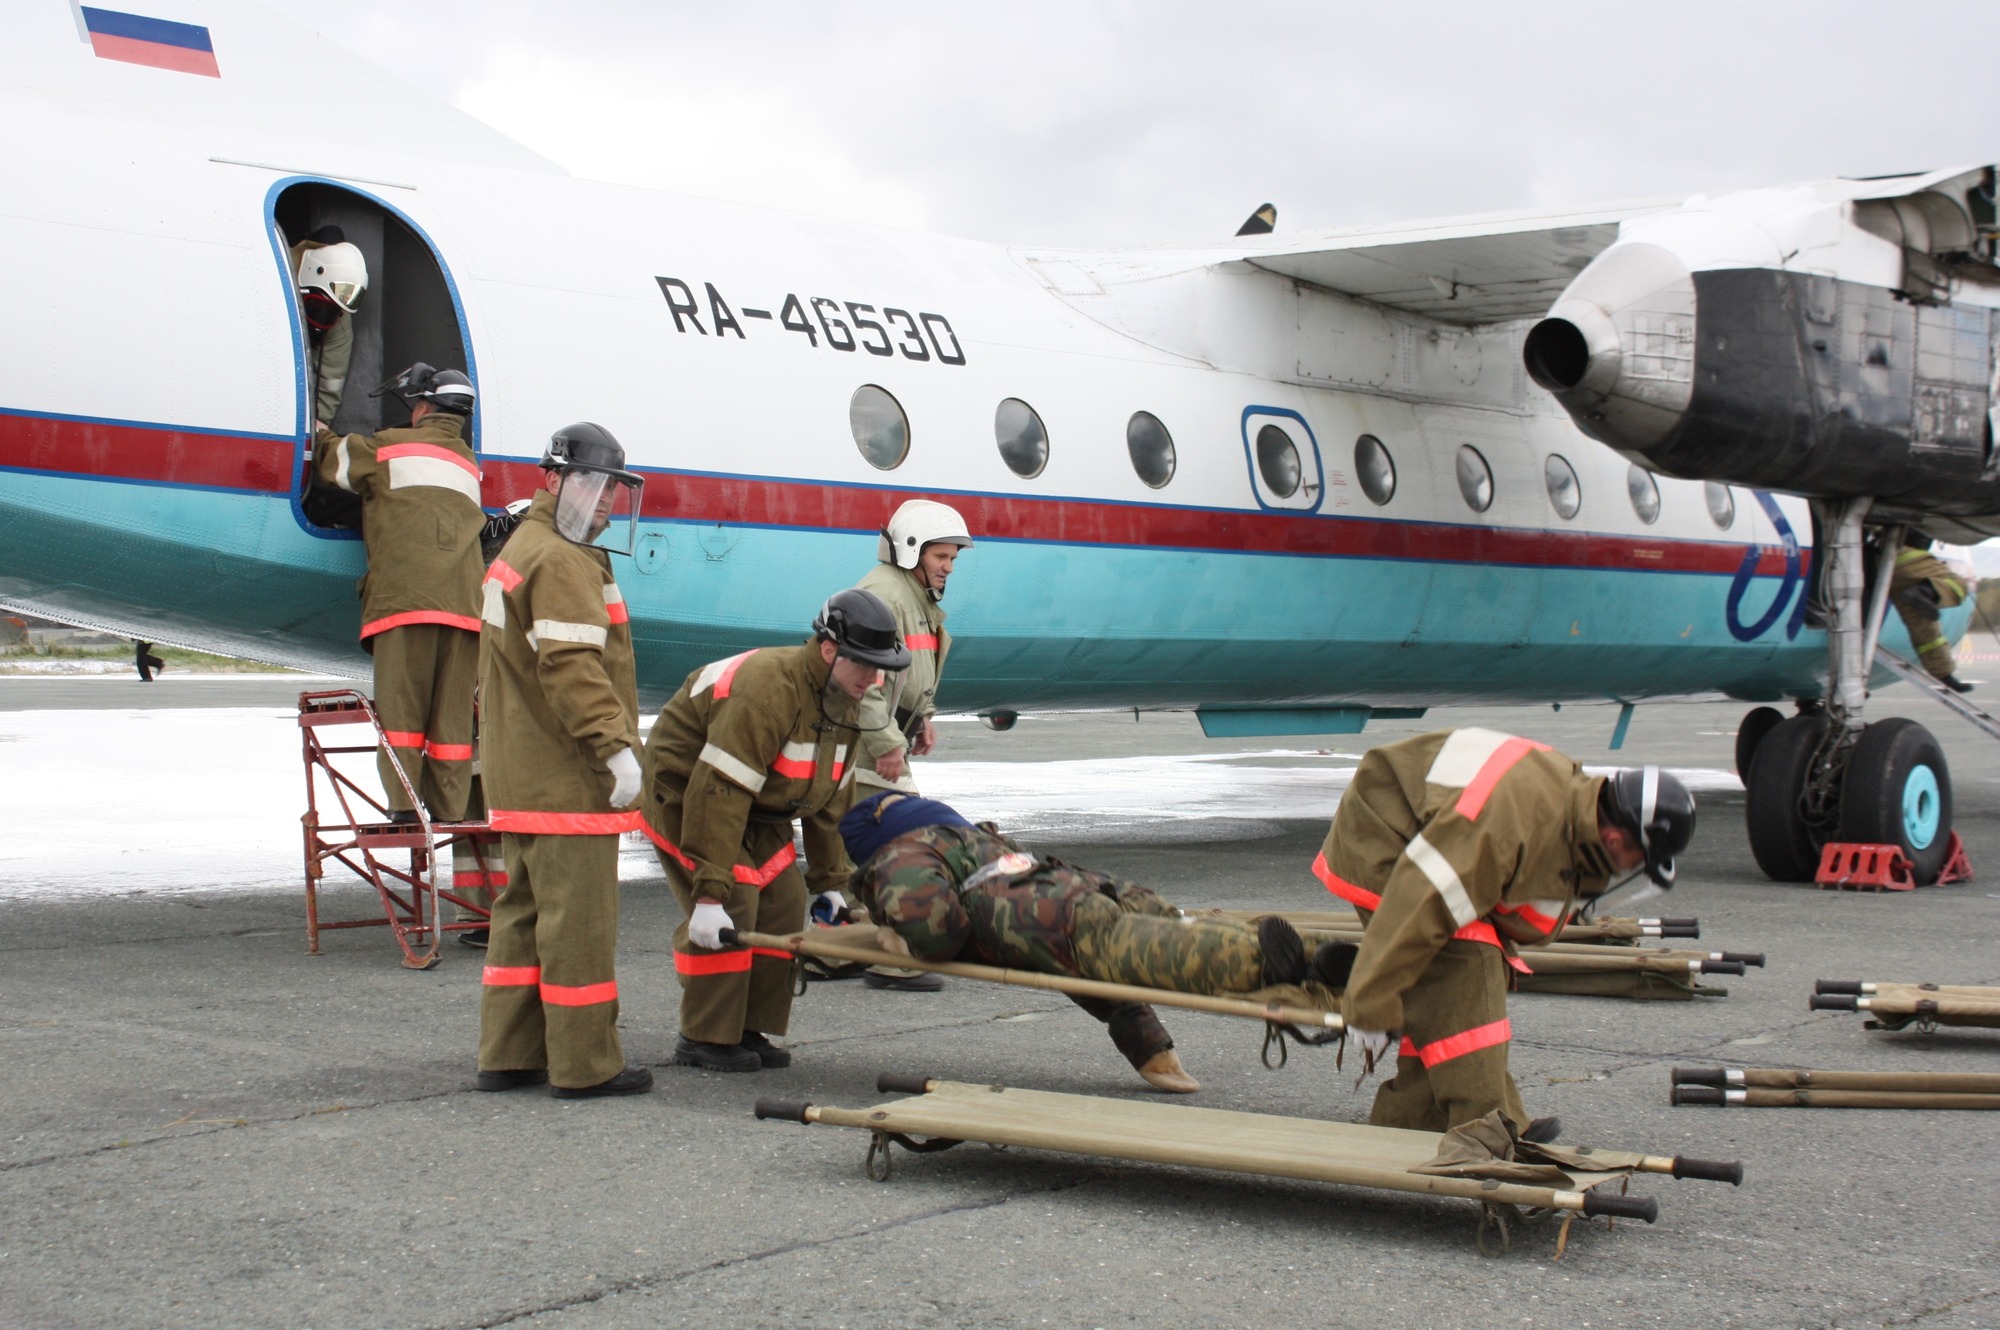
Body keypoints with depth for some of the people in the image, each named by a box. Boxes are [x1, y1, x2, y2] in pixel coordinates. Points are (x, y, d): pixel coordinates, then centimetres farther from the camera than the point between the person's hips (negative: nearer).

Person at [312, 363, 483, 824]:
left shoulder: (390, 447, 10)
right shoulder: (469, 464, 26)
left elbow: (330, 458, 20)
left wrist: (321, 434, 44)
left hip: (405, 596, -4)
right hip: (464, 604, 4)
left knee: (401, 705, -4)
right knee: (453, 714, 3)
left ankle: (403, 806, -10)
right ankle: (450, 811, 2)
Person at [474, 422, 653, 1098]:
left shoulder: (518, 550, 21)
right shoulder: (560, 561, -13)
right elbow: (572, 667, -23)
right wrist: (617, 747, -24)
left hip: (519, 777, 11)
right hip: (565, 780, -11)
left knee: (525, 911, 14)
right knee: (578, 917, -6)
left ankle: (509, 1055, 19)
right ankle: (585, 1064, -1)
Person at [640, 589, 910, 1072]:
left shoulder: (844, 703, -2)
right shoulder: (769, 689, -33)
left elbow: (831, 800, 9)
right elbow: (718, 793, -36)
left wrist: (830, 883, 9)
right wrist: (710, 892, -37)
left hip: (757, 809, 9)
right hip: (684, 792, -9)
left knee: (783, 903, 0)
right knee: (734, 906, -17)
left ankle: (748, 1030, 9)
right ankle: (705, 1038, -5)